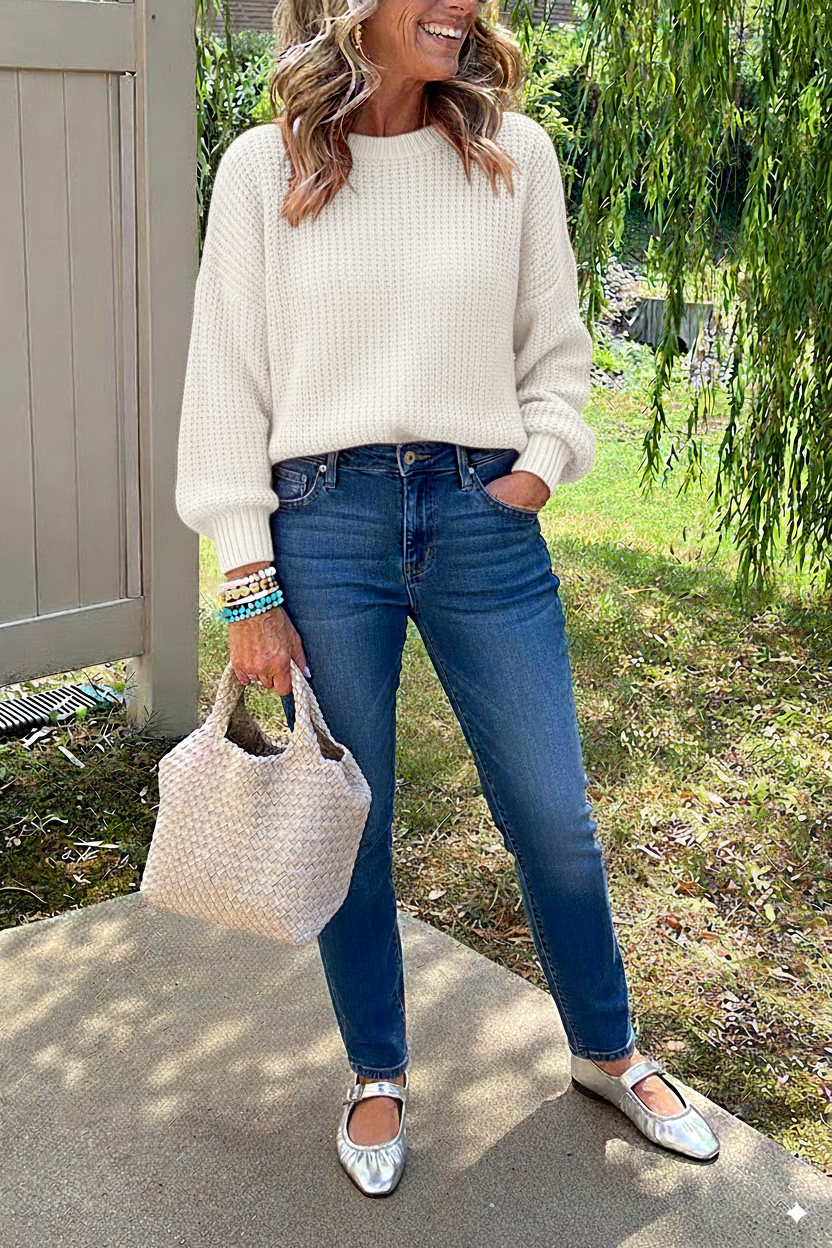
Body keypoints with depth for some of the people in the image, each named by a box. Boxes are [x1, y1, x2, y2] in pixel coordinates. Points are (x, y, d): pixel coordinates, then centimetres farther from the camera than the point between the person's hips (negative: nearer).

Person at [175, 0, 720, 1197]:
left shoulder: (515, 153, 5)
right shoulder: (264, 168, 0)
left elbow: (556, 348, 11)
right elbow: (228, 380, 0)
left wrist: (543, 462, -7)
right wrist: (250, 587, -3)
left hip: (485, 518, 1)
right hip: (323, 524, -1)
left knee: (554, 816, 9)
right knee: (350, 826, 10)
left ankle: (608, 1053, 34)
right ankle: (378, 1075, 33)